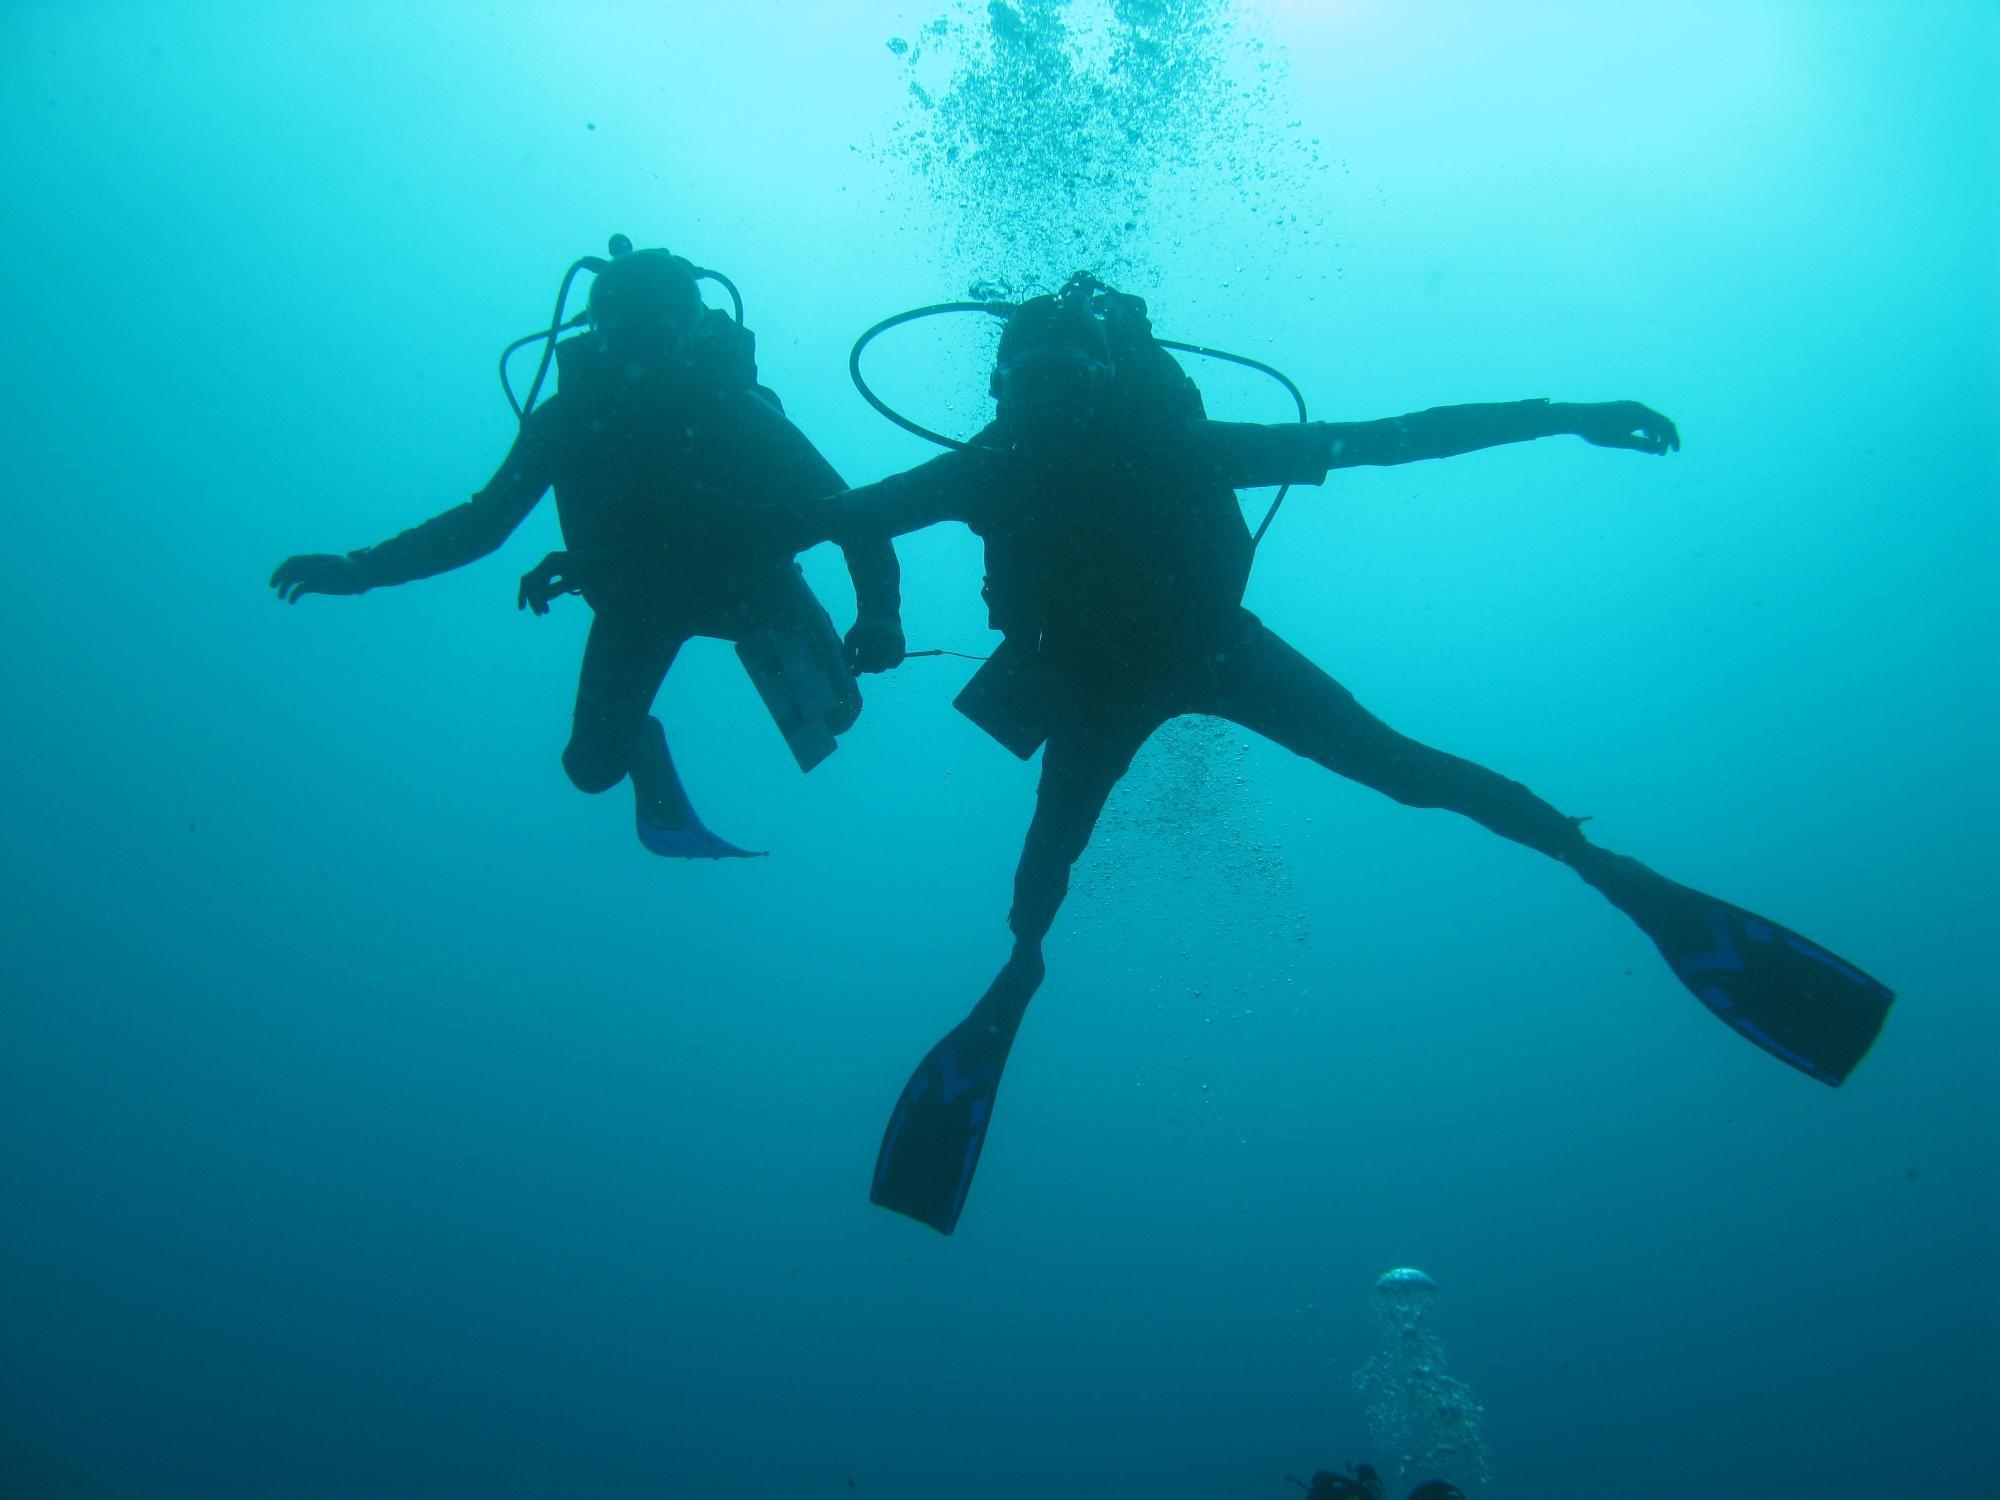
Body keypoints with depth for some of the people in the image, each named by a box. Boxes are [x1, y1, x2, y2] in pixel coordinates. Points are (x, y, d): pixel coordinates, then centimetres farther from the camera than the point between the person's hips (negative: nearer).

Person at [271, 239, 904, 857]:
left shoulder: (740, 415, -32)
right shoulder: (570, 417, -26)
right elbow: (485, 519, -15)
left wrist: (879, 615, -40)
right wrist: (361, 569, -24)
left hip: (746, 585, 0)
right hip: (636, 594, 1)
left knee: (829, 710, -12)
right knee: (593, 767, -3)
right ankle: (639, 738, 36)